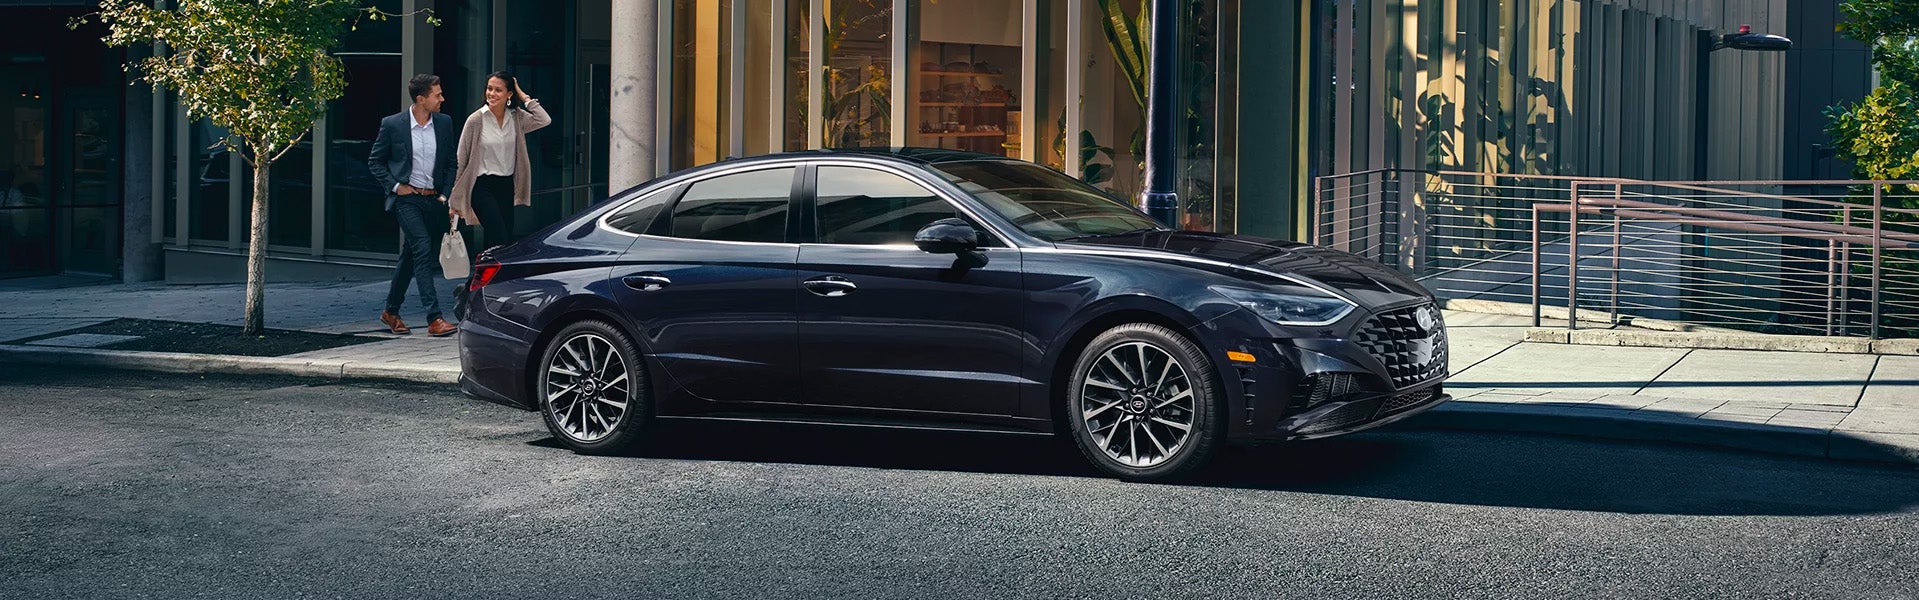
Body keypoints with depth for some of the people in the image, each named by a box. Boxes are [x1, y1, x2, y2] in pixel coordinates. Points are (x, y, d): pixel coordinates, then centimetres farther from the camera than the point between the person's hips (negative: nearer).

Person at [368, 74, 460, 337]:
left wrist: (447, 196, 2)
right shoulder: (393, 125, -6)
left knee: (410, 256, 13)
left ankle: (391, 312, 31)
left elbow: (451, 163, 12)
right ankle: (434, 318, -23)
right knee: (423, 247, -19)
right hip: (407, 197, -4)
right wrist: (395, 186, -6)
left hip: (434, 199, 5)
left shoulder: (444, 123, 5)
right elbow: (375, 161, 4)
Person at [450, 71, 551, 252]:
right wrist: (456, 200, -2)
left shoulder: (516, 117, 4)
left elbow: (544, 120, -14)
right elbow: (461, 160, -2)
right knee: (500, 239, -16)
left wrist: (523, 96, -6)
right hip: (483, 186, -4)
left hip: (507, 186, 4)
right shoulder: (476, 120, -6)